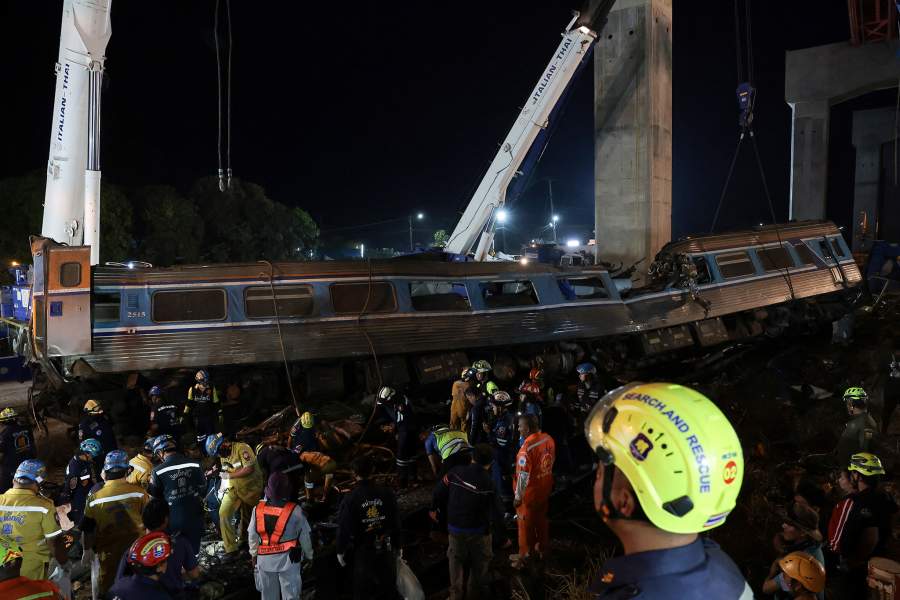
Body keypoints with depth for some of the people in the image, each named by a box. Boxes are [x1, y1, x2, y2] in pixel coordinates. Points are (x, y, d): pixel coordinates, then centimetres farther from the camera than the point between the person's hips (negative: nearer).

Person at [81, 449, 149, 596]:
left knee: (108, 586, 19)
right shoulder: (139, 492, -14)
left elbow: (87, 528, -2)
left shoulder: (95, 496, -11)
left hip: (109, 552, 0)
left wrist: (87, 550, 13)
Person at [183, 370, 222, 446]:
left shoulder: (212, 389, -7)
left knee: (210, 435, 0)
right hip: (197, 417, 1)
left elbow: (216, 403, 2)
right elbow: (189, 403, 7)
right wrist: (185, 414, 9)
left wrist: (219, 414, 6)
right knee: (199, 435, 8)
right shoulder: (192, 389, -6)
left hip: (209, 416, -1)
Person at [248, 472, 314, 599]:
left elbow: (252, 536, -1)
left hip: (265, 559, 3)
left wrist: (254, 554, 16)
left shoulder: (257, 509, -13)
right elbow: (304, 537, -9)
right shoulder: (295, 511, -20)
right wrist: (309, 555, 8)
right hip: (288, 560, -3)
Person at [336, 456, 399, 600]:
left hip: (363, 550, -2)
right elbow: (396, 522, -2)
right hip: (386, 548, 2)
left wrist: (340, 551, 2)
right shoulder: (386, 494, -11)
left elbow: (344, 528, -14)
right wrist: (396, 544, 12)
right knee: (387, 583, 21)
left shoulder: (350, 499, -19)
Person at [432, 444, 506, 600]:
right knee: (479, 564, 18)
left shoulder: (455, 472, -13)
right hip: (479, 531, -3)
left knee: (456, 561, 21)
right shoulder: (488, 483, -21)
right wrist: (502, 535, -3)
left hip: (455, 528, 3)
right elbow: (496, 513, -16)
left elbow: (438, 491, -1)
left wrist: (434, 508, 18)